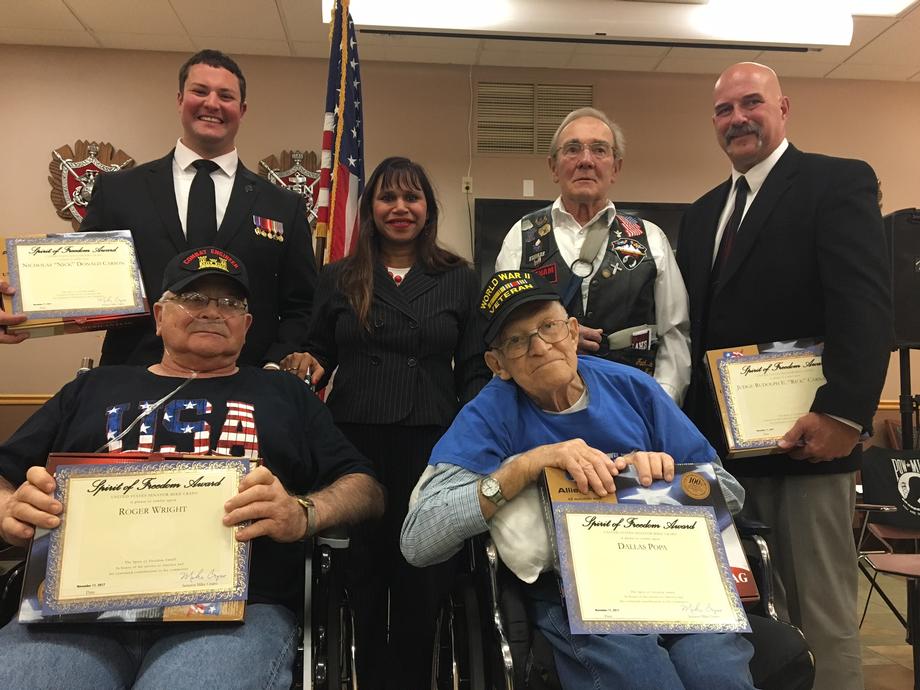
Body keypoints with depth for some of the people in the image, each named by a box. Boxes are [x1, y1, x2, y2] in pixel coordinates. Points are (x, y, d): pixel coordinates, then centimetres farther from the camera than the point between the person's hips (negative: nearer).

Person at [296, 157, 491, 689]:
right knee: (363, 575, 10)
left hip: (431, 444, 0)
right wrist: (311, 366, -9)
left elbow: (475, 370, 4)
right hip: (355, 443, 1)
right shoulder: (339, 279, 10)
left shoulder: (460, 280, 8)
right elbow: (320, 358, 13)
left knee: (422, 582, 7)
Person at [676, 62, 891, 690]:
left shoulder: (839, 182, -2)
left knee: (822, 611, 4)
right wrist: (689, 425, 7)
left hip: (808, 438, -6)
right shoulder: (703, 213, 17)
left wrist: (844, 413, -22)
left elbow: (865, 305, -13)